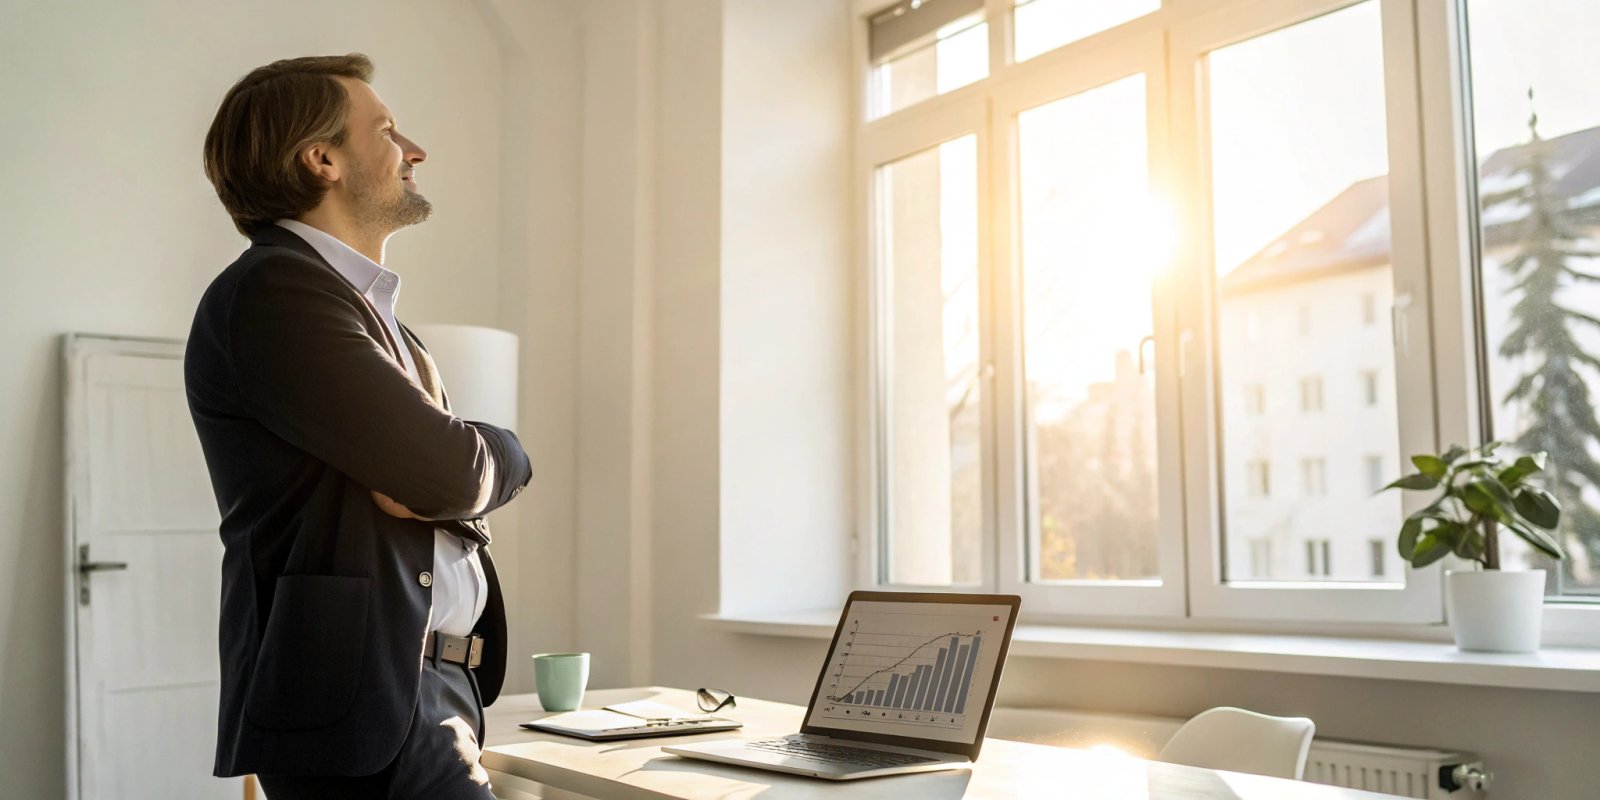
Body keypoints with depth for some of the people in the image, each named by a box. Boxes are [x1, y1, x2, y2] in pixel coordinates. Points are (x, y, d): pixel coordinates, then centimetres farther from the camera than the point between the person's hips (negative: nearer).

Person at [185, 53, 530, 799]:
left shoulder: (376, 314, 20)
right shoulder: (271, 290, -11)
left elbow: (506, 461, 13)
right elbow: (450, 471, -17)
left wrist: (440, 474, -7)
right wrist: (489, 458, 4)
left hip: (429, 684, 9)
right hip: (363, 694, -9)